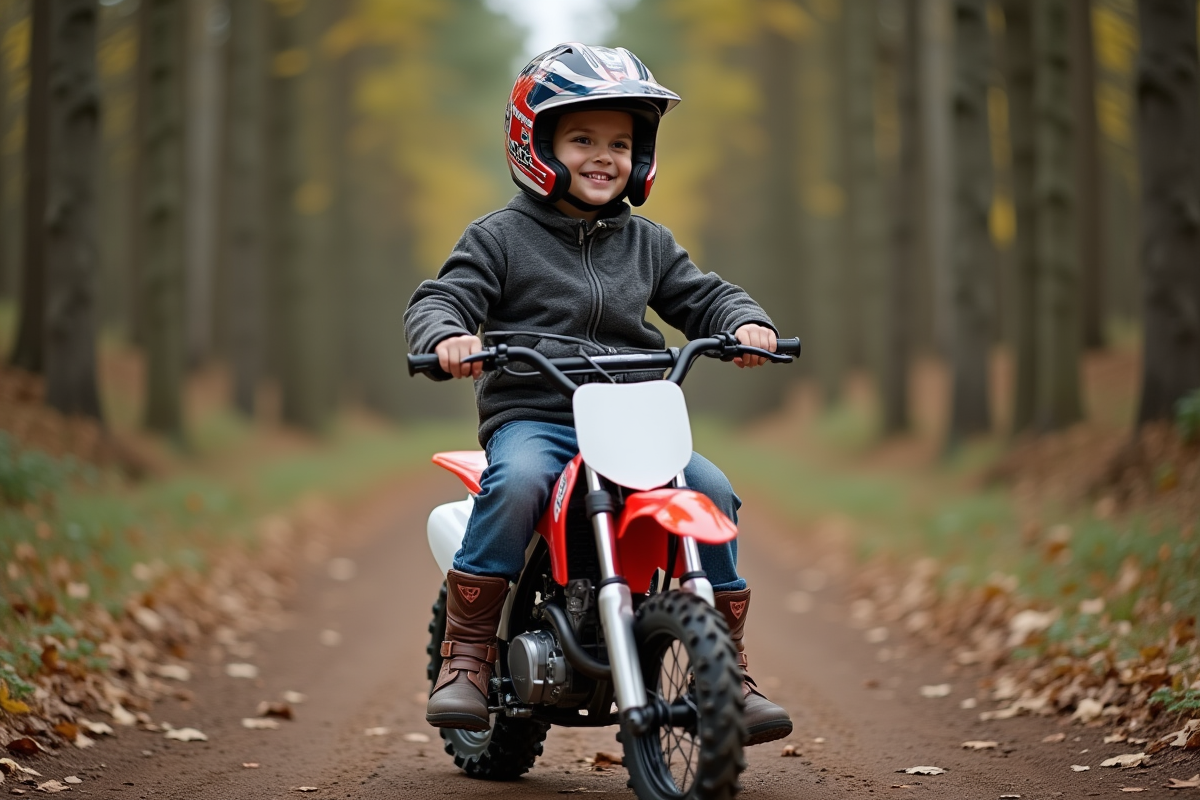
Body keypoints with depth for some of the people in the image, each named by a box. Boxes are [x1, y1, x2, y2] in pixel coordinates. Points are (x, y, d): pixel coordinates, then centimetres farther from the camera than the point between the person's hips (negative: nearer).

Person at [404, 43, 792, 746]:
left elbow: (703, 296, 18)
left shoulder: (647, 243, 18)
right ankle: (467, 653, -24)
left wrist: (746, 321, -5)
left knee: (712, 490, -19)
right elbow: (439, 299, -2)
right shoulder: (500, 237, 6)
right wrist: (448, 336, -26)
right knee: (518, 482, -37)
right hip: (529, 416, -4)